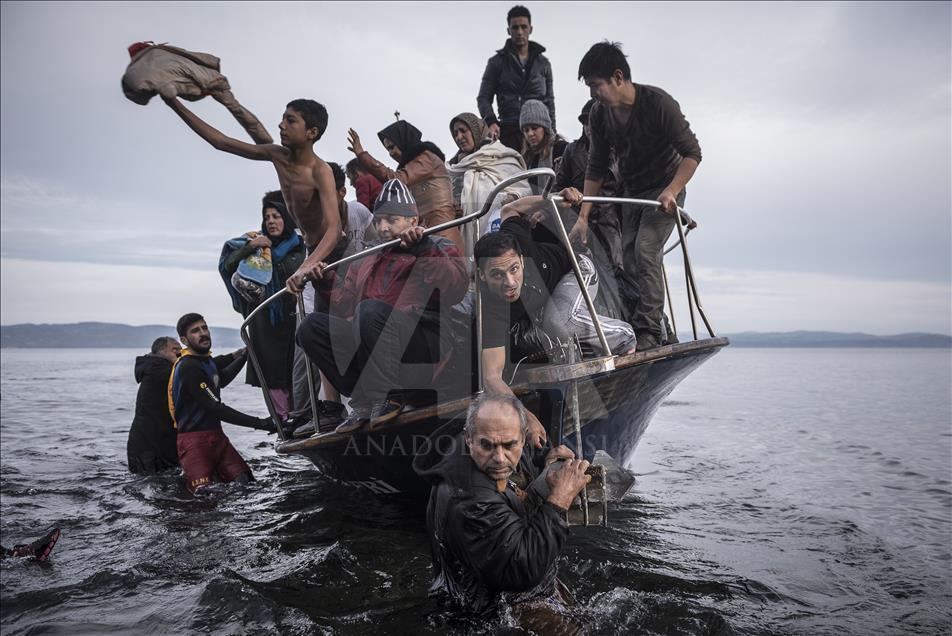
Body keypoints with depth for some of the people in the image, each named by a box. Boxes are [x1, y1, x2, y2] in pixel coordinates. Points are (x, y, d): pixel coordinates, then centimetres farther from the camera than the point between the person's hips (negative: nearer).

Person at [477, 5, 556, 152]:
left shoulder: (543, 63, 18)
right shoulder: (497, 62, 12)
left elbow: (550, 101, 19)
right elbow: (483, 97, 7)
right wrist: (491, 121, -14)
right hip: (509, 131, -2)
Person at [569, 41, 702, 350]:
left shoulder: (658, 103, -22)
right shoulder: (599, 114, -6)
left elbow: (692, 153, -18)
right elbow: (596, 169, 1)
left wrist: (671, 192, -30)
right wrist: (583, 217, -4)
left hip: (665, 190, -6)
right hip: (631, 192, 6)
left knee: (645, 250, -22)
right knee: (628, 258, -2)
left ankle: (650, 331, -21)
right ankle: (632, 328, 5)